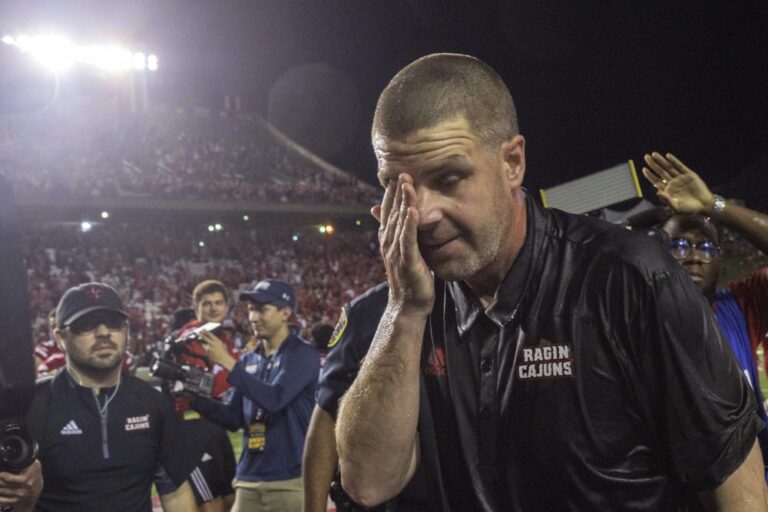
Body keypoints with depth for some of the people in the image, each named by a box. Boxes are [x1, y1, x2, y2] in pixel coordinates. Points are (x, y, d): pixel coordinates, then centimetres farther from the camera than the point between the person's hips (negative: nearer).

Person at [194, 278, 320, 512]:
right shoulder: (248, 360, 13)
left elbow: (274, 398, -20)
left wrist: (228, 363, -20)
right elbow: (234, 419, 12)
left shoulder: (303, 355, -6)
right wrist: (196, 397, -3)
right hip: (249, 479, 6)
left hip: (290, 479, -6)